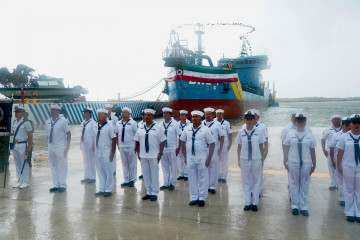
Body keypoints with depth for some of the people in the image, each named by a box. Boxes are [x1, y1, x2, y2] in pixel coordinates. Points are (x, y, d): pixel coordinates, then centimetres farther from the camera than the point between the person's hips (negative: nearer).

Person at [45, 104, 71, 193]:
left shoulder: (63, 121, -7)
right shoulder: (48, 122, 9)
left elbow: (69, 134, -7)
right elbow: (48, 135, 16)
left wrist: (67, 148, -12)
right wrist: (48, 146, 12)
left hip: (60, 147, -6)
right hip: (51, 147, 6)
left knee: (62, 167, 0)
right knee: (53, 167, 11)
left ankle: (62, 185, 10)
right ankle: (56, 185, 21)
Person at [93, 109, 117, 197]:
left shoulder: (109, 126, -10)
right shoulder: (95, 126, 6)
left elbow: (114, 140, -10)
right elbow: (94, 139, 13)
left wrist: (112, 153, -12)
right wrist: (94, 150, 11)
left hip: (106, 152, -5)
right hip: (97, 152, 5)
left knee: (108, 172, 4)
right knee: (100, 172, 13)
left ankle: (108, 190, 17)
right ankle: (102, 189, 25)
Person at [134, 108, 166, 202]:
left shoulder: (157, 127, -4)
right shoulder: (140, 128, 6)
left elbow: (162, 142, -4)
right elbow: (137, 142, 11)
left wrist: (160, 154, -9)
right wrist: (138, 153, 6)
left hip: (154, 156, -3)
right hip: (143, 156, 4)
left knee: (154, 175, 4)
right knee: (146, 174, 11)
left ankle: (154, 193, 17)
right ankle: (148, 192, 24)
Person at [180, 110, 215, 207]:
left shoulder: (205, 130, -6)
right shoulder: (187, 128, 3)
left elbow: (212, 144, -6)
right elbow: (182, 142, 11)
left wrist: (209, 158, -11)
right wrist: (185, 156, 7)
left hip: (202, 158, -3)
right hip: (190, 158, 3)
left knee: (203, 178, 6)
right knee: (192, 178, 10)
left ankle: (202, 198, 20)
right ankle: (194, 198, 23)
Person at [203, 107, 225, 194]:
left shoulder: (217, 124, 0)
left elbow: (222, 136, 1)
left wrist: (220, 148, -5)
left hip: (214, 150, -2)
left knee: (214, 168, 1)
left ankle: (213, 186, 12)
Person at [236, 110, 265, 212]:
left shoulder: (258, 132, -3)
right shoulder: (241, 132, -2)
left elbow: (261, 147, 4)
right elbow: (239, 147, 4)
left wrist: (262, 159, 5)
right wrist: (239, 160, 4)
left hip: (256, 160, 0)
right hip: (244, 160, 1)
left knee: (256, 182, 9)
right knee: (246, 182, 9)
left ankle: (254, 203, 22)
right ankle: (247, 203, 22)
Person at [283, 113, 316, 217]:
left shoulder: (310, 135, 0)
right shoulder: (290, 134, -1)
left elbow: (313, 151, 4)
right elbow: (286, 149, 3)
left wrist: (314, 165, 6)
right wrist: (285, 162, 2)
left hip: (306, 164, 0)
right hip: (293, 163, 0)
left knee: (304, 186, 9)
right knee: (294, 185, 9)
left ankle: (303, 207, 22)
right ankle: (294, 206, 22)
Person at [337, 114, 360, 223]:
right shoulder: (344, 137, -4)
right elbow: (340, 152, 0)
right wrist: (339, 166, -2)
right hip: (348, 167, -1)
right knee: (349, 190, 10)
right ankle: (349, 212, 22)